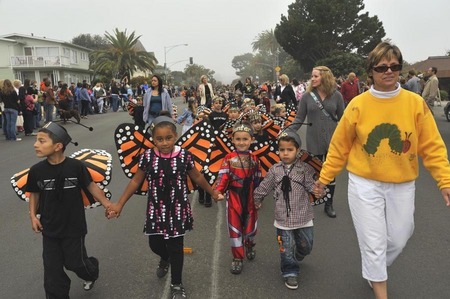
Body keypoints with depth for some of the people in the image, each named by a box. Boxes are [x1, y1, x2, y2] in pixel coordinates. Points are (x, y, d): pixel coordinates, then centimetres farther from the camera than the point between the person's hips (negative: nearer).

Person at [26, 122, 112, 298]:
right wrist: (33, 216, 0)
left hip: (73, 227, -3)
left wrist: (108, 205, -11)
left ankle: (91, 273, 46)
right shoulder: (36, 170, -9)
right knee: (52, 268, 10)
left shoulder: (76, 167, -19)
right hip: (49, 229, 3)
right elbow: (34, 193, 7)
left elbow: (91, 187, -8)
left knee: (75, 263, 11)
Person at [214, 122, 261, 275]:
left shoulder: (254, 159, 2)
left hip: (250, 197, 2)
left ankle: (249, 245, 47)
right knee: (235, 228, 5)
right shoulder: (229, 158, -5)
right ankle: (237, 258, 20)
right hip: (234, 197, -2)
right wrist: (218, 191, -27)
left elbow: (258, 180, 7)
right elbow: (223, 177, -12)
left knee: (250, 225, 15)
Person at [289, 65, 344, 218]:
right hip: (314, 141, 0)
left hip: (332, 140, 1)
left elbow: (342, 119, 3)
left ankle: (329, 204, 26)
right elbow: (299, 119, -4)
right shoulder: (307, 96, -3)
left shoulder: (336, 95, -2)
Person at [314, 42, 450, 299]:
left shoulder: (416, 102, -5)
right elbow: (340, 146, -1)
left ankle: (376, 270, 47)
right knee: (373, 243, 3)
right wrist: (325, 176, 1)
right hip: (365, 184, -2)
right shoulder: (358, 104, -7)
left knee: (398, 239, 15)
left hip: (402, 186, 2)